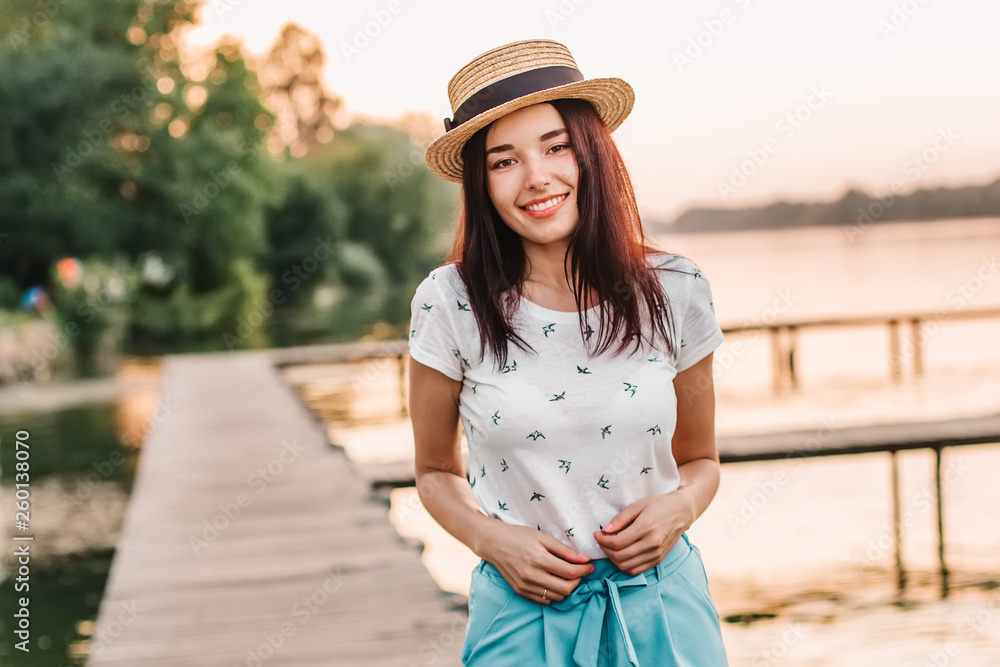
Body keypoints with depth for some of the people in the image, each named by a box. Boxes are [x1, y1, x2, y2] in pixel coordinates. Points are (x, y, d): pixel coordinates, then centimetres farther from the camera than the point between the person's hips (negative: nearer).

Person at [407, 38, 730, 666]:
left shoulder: (675, 293, -4)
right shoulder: (450, 303, -8)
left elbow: (701, 460, 10)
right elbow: (437, 473, 5)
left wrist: (679, 506, -10)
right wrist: (494, 540, -12)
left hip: (662, 609, 1)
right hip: (523, 614, -1)